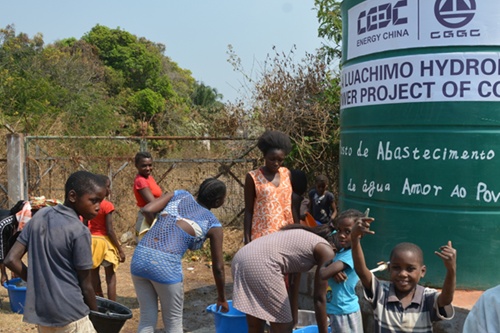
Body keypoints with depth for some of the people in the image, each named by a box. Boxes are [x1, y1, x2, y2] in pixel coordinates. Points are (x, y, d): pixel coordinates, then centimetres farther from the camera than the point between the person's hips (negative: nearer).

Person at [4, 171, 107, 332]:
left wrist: (39, 281, 10)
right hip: (70, 316, -7)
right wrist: (96, 313, 6)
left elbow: (11, 260, 2)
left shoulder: (39, 216, 3)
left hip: (40, 312, 7)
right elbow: (86, 285, -9)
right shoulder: (79, 231, -16)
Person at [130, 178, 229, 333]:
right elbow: (218, 267, 15)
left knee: (147, 319, 18)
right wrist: (221, 298, 30)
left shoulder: (180, 195, 19)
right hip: (166, 265, -4)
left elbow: (147, 210, 6)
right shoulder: (213, 223, 11)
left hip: (140, 256, 4)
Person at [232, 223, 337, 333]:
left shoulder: (303, 239, 29)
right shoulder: (325, 249, 6)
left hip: (242, 259, 9)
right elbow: (319, 298, 5)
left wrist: (293, 320, 41)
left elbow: (294, 286, 35)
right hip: (260, 264, -9)